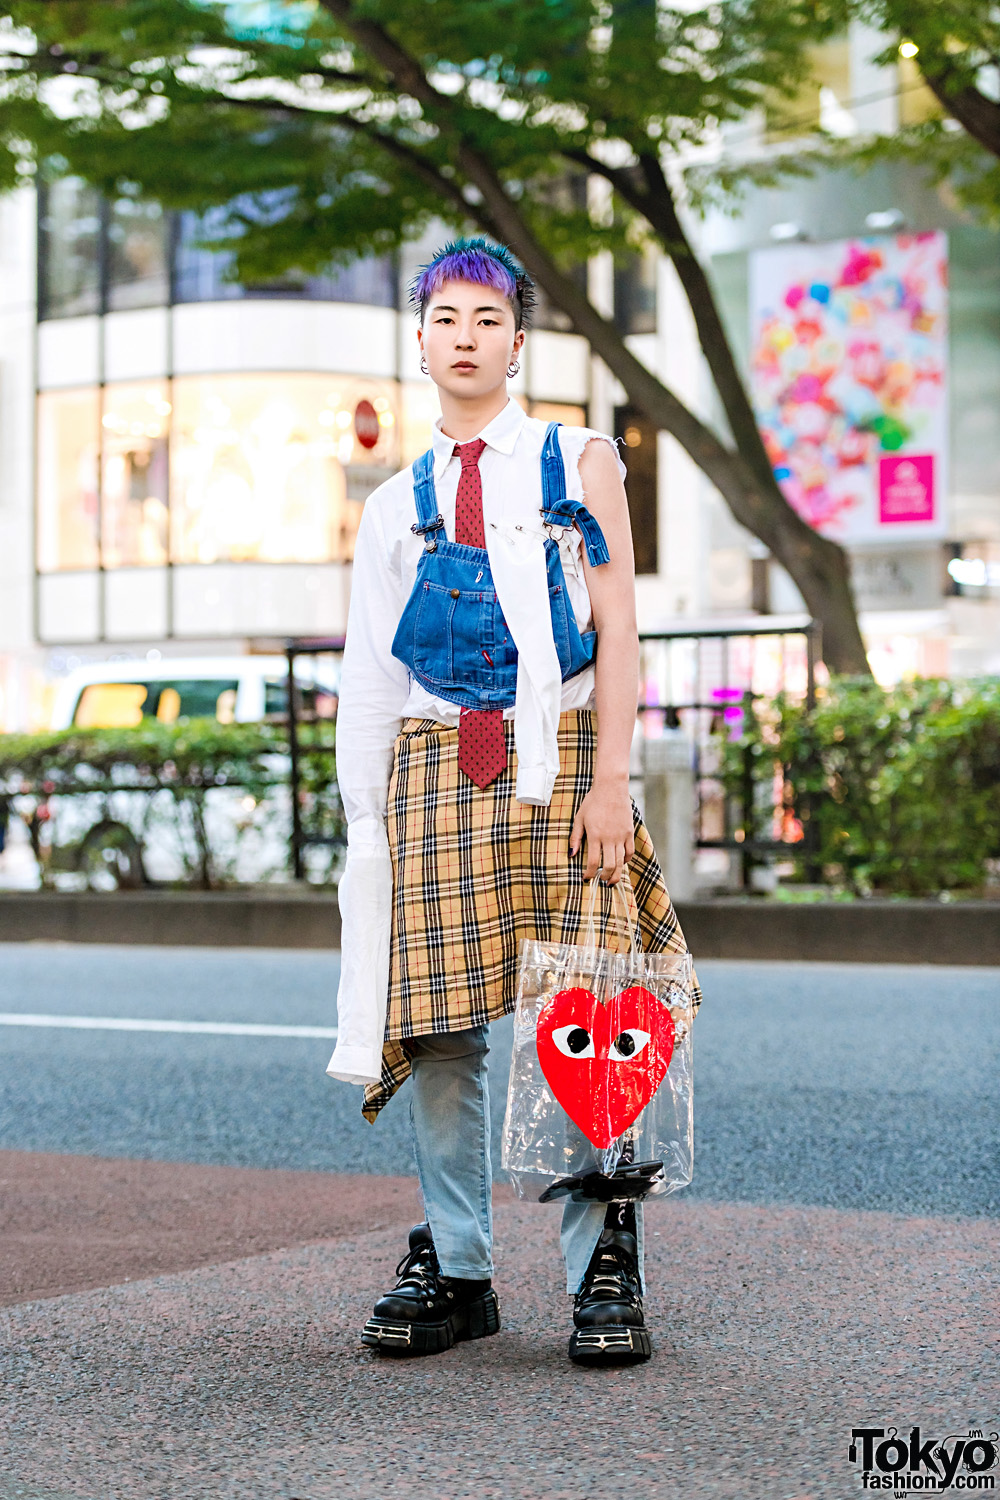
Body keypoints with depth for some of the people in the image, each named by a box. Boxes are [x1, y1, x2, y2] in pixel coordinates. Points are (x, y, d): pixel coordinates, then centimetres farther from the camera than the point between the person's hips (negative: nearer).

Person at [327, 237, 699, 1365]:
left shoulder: (581, 461, 11)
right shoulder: (396, 505, 17)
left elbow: (616, 630, 3)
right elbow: (370, 674, 16)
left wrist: (609, 781, -7)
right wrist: (369, 823, 8)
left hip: (560, 758, -2)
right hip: (436, 765, 2)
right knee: (439, 1024, -2)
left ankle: (604, 1270, -2)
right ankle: (454, 1268, 8)